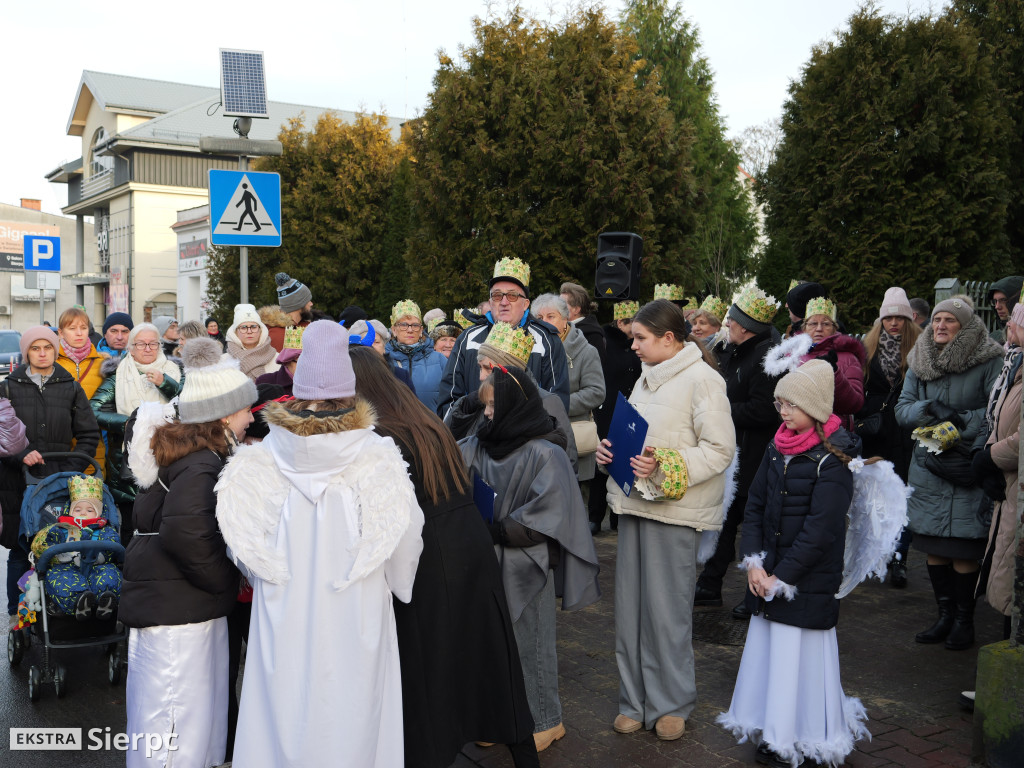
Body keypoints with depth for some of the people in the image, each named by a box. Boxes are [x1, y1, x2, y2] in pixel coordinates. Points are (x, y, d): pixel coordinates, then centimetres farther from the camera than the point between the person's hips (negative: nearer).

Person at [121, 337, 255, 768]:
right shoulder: (202, 466, -21)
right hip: (177, 611, -10)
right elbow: (185, 532, -35)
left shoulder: (182, 451, 10)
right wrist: (223, 580, -19)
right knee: (178, 724, 0)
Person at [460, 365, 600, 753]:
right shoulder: (478, 447, 3)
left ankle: (544, 720, 25)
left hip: (524, 567, -5)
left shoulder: (545, 455, -14)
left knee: (528, 640, 7)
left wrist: (495, 529, -16)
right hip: (488, 563, 6)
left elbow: (547, 517, -15)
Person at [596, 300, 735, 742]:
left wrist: (666, 467, -22)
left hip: (674, 510, -7)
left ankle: (672, 704, 17)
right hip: (635, 503, 7)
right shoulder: (646, 378, 15)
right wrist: (611, 448, 6)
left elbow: (720, 449, -14)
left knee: (667, 609, 0)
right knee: (631, 605, 10)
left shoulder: (701, 379, -9)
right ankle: (635, 700, 23)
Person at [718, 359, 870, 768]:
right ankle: (772, 731, 28)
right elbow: (754, 507, 8)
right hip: (767, 577, 7)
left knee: (800, 653, 0)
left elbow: (820, 530, -17)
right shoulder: (777, 449, 7)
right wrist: (753, 562, -3)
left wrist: (782, 577, -15)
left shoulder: (831, 461, -14)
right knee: (767, 647, 13)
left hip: (808, 581, -6)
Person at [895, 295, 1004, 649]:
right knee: (933, 544, 9)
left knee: (963, 547, -1)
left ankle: (964, 620, 14)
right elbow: (902, 408, 5)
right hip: (928, 464, 5)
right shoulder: (919, 362, 9)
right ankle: (945, 615, 23)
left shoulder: (988, 362, -6)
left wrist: (961, 421, -18)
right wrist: (929, 409, -13)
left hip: (968, 470, -4)